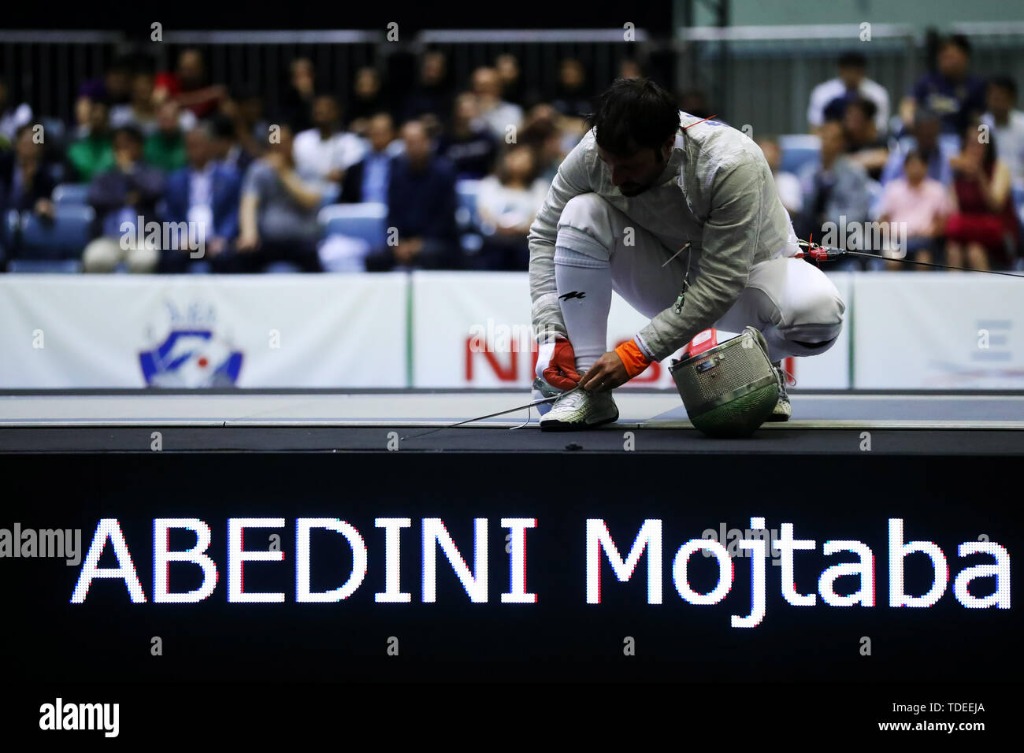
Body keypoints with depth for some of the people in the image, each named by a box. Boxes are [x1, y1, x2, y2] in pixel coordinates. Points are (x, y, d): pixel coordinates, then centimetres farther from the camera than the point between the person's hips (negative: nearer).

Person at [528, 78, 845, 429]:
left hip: (747, 272, -3)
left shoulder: (731, 164, -35)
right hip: (667, 279, 3)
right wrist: (552, 333, -19)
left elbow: (720, 286, -33)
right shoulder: (592, 153, -23)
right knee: (582, 213, -25)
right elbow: (546, 237, -9)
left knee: (818, 310, -37)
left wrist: (637, 354, -33)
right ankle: (588, 391, -19)